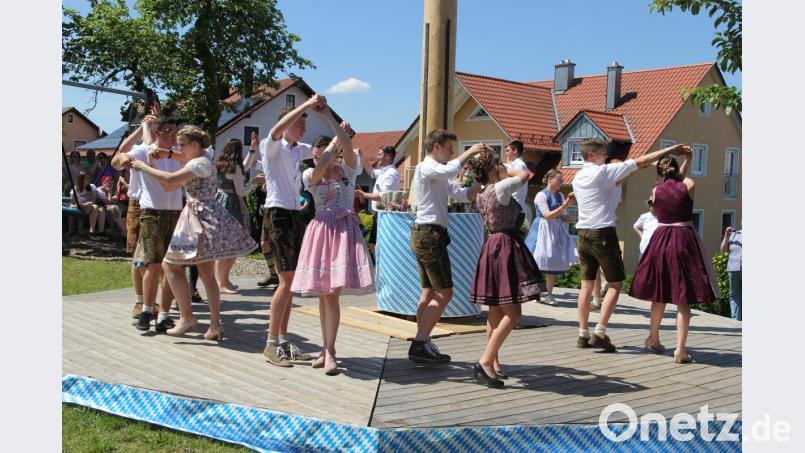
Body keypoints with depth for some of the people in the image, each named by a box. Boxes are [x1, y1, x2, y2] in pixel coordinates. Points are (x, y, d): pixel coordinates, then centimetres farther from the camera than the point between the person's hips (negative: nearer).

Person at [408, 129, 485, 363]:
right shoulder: (426, 168, -8)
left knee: (429, 292, 11)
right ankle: (420, 344, -8)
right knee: (444, 293, -9)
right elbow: (451, 169, -29)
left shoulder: (438, 175, 23)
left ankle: (421, 344, 13)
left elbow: (464, 195, 18)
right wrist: (470, 152, -16)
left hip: (425, 235, 11)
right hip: (430, 234, -11)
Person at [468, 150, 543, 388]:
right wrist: (506, 171, 15)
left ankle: (493, 362, 21)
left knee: (496, 311, 14)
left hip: (491, 247, 9)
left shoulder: (481, 196, 12)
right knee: (513, 313, -8)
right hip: (506, 246, -9)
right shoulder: (501, 187, -12)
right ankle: (486, 362, -13)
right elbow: (525, 174, 2)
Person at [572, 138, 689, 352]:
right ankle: (599, 333, -6)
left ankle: (583, 335, 13)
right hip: (603, 234, -7)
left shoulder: (577, 178, 12)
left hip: (582, 234, 7)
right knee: (615, 284, 1)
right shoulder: (603, 171, -9)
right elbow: (641, 161, -8)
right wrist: (671, 149, -3)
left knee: (587, 285, 11)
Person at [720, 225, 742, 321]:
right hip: (733, 270, 3)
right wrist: (726, 237, -2)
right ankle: (736, 320, 9)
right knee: (734, 296, 5)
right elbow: (723, 249, 10)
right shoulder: (734, 234, 14)